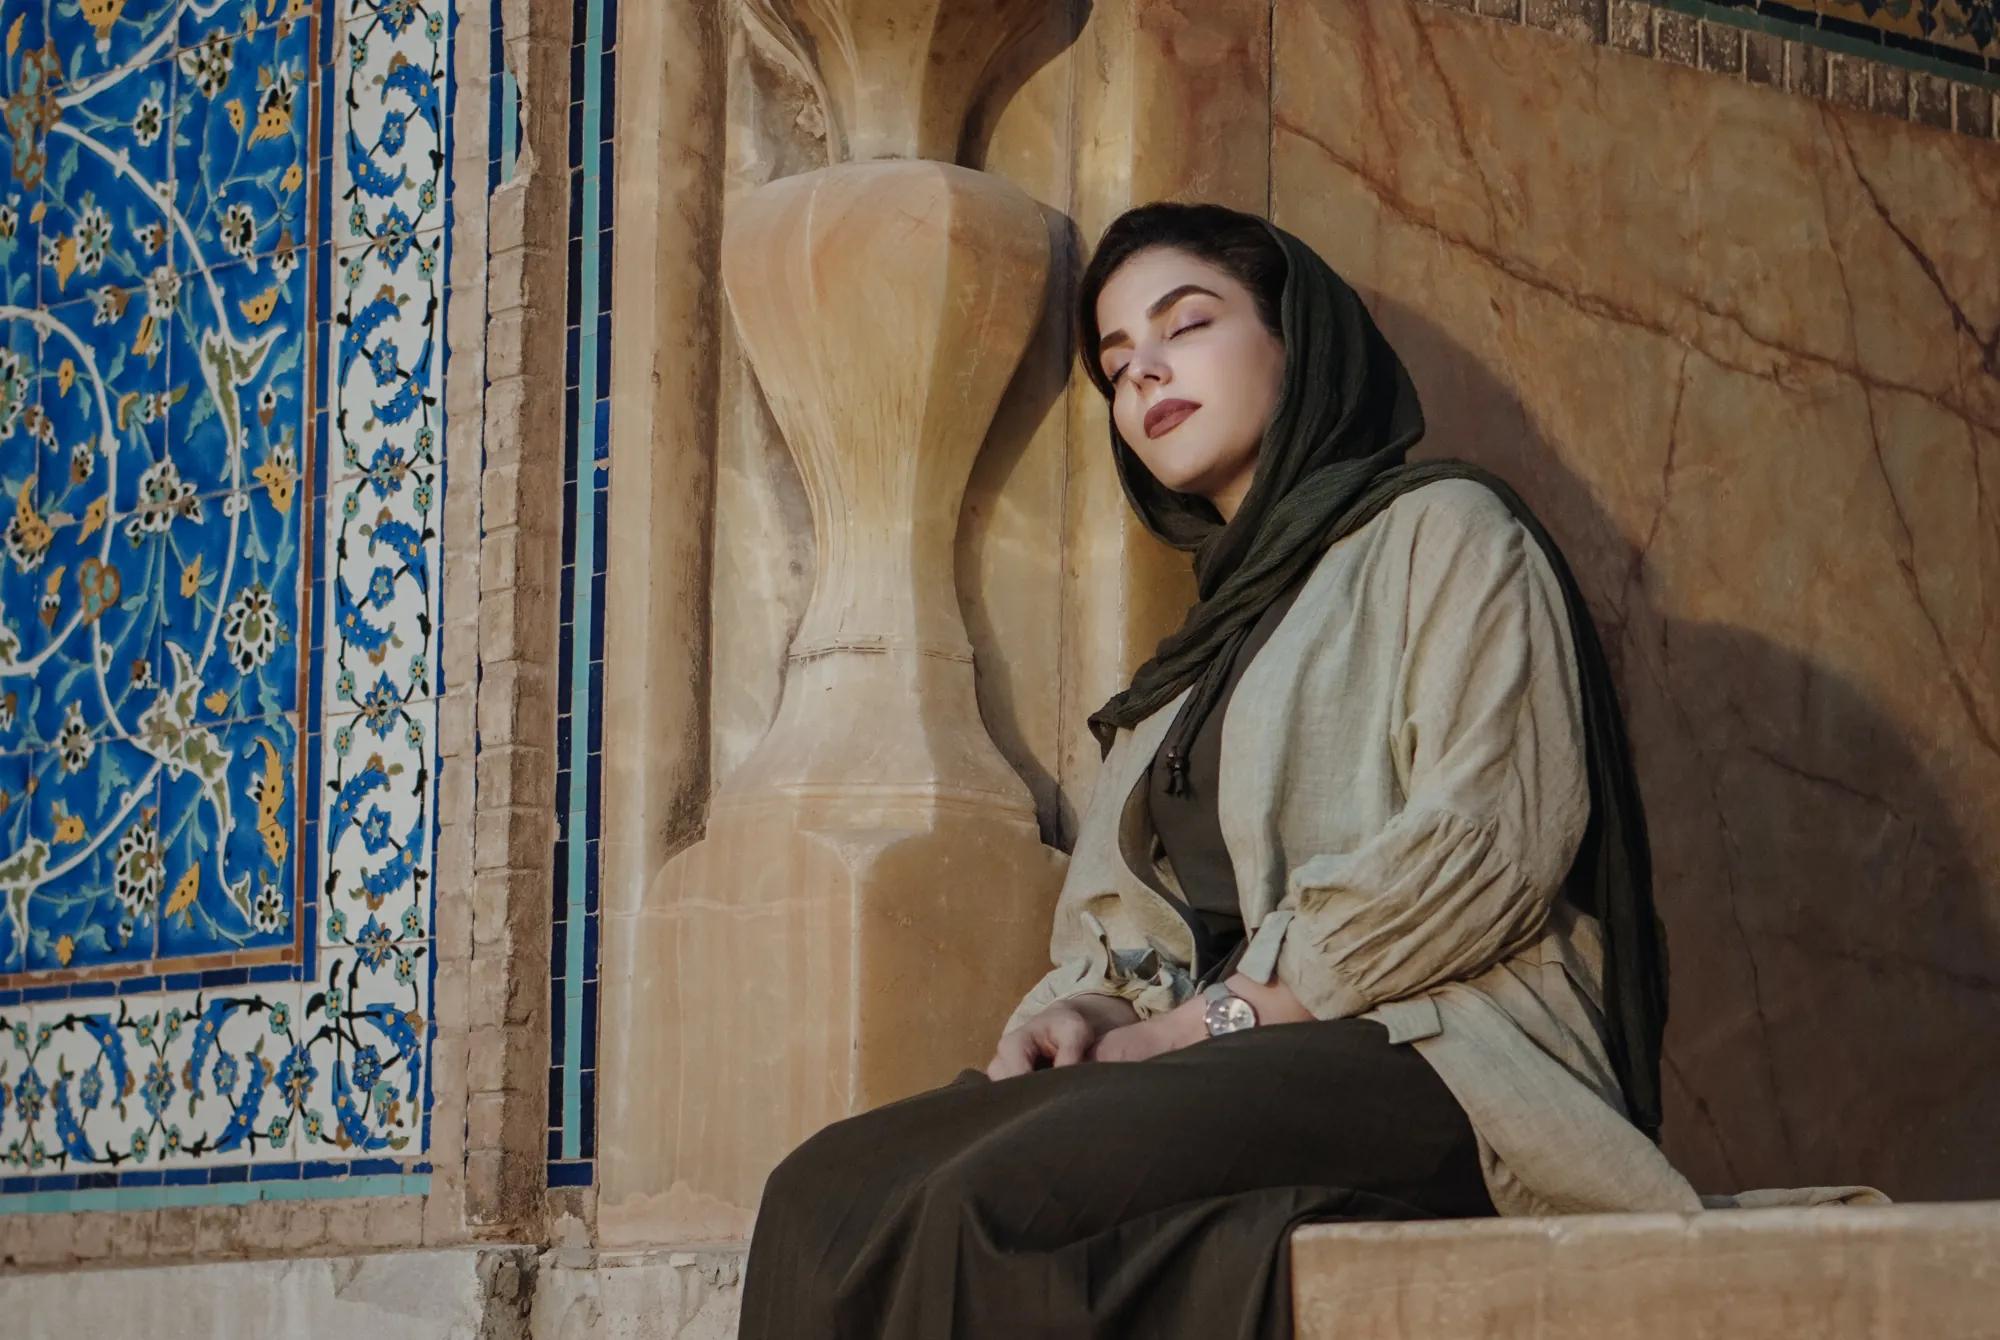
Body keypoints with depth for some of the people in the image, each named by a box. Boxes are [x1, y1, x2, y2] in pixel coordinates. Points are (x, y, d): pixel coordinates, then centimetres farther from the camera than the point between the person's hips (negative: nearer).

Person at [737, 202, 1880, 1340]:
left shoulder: (1443, 531, 8)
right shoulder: (1213, 639, 31)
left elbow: (1489, 842, -8)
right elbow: (1114, 920, 23)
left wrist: (1220, 1014, -11)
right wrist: (1081, 1008, -1)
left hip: (1437, 1061, -7)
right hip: (1227, 1073, 7)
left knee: (1012, 1195, -33)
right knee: (831, 1192, -19)